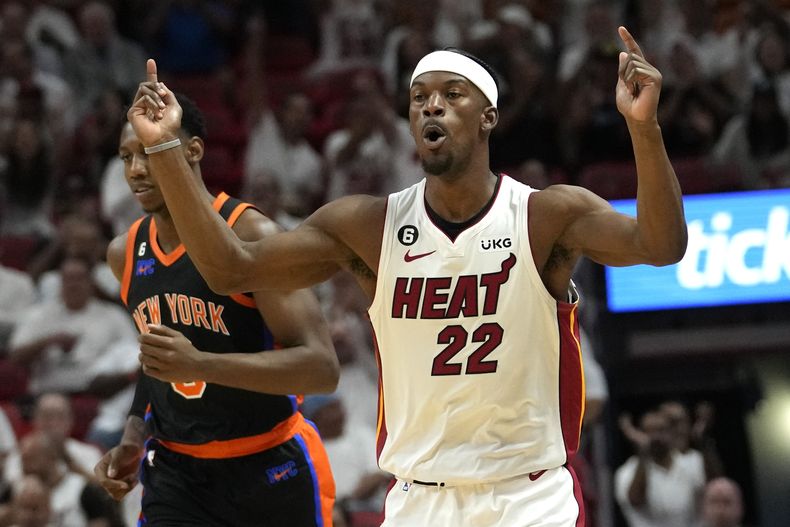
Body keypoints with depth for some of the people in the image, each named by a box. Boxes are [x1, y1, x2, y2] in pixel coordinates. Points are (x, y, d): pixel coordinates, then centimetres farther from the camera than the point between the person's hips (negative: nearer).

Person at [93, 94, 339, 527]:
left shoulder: (251, 236, -17)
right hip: (176, 474, 4)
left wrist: (199, 364, -34)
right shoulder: (125, 254, 5)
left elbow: (321, 368, -24)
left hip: (271, 470, -4)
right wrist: (133, 439, 9)